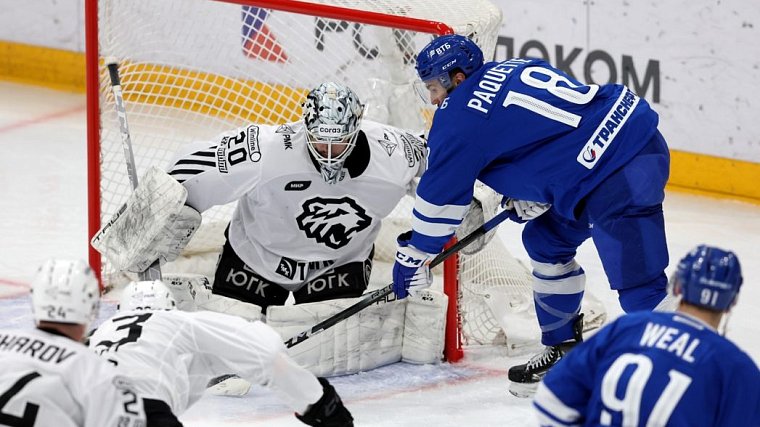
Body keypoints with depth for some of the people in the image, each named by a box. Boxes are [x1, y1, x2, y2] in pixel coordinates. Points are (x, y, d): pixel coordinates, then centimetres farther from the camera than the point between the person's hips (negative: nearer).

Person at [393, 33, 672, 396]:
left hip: (623, 174, -10)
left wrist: (414, 255, 12)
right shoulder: (507, 71, 20)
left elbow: (440, 193, 1)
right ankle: (564, 351, 31)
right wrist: (529, 196, 25)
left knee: (637, 281, -12)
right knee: (546, 241, 22)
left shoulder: (462, 113, -5)